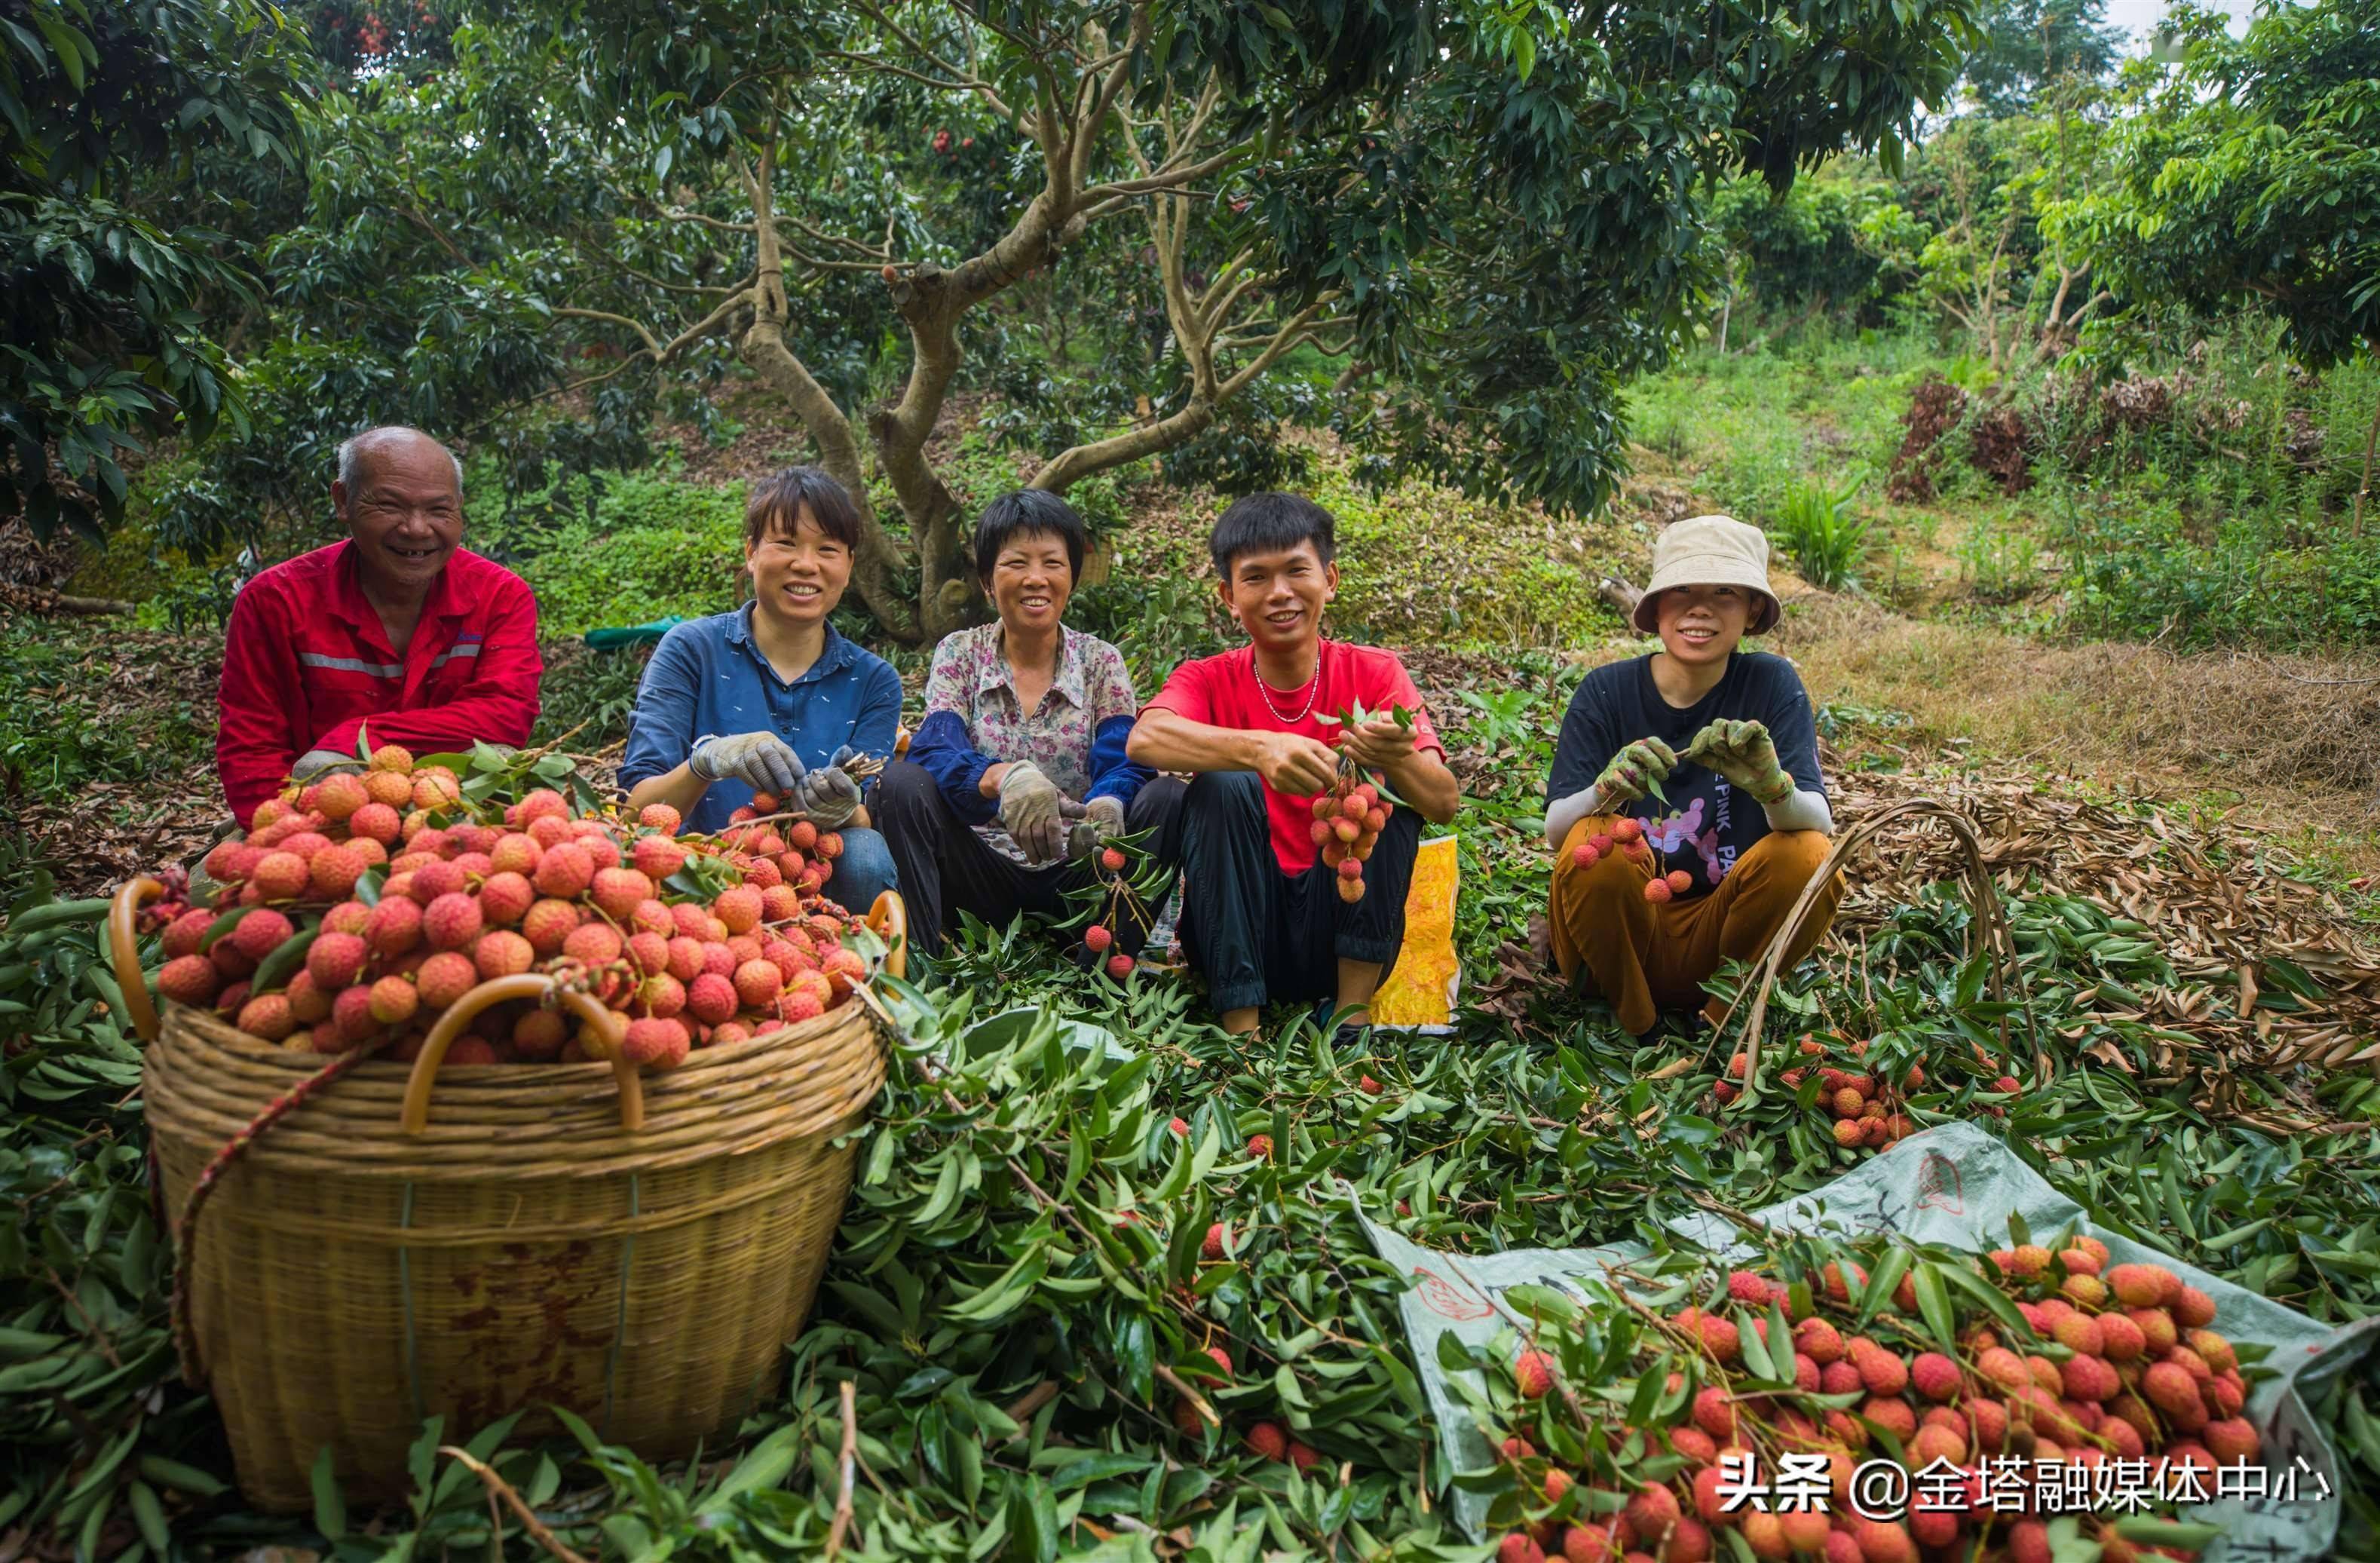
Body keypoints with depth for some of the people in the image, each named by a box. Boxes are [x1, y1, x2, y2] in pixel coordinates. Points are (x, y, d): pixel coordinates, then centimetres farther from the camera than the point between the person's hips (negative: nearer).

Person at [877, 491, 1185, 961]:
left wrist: (1106, 807, -37)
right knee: (904, 784, -24)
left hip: (1078, 876, 1)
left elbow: (1124, 764, -11)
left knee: (1166, 799, -24)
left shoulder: (1101, 663, 4)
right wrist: (1004, 777, -39)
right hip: (985, 877, 0)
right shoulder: (959, 654, 3)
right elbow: (935, 751, -15)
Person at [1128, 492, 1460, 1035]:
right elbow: (1145, 738, -27)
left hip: (1342, 935, 1)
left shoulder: (1375, 674, 0)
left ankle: (1354, 1008, -16)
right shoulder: (1209, 680, -2)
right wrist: (1259, 747, -44)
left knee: (1386, 781, -19)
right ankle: (1240, 1026, -22)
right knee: (1224, 785, -24)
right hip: (1238, 935, 0)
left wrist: (1398, 758, -38)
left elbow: (1445, 803, -15)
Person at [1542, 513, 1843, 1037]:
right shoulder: (1606, 691, -8)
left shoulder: (1771, 685, -7)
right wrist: (1607, 790, -38)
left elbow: (1819, 823, -17)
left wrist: (1772, 787, -40)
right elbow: (1554, 830, -15)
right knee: (1595, 841, -28)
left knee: (1808, 856, -24)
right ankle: (1630, 1024, -6)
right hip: (1619, 932, 0)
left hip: (1721, 932, 1)